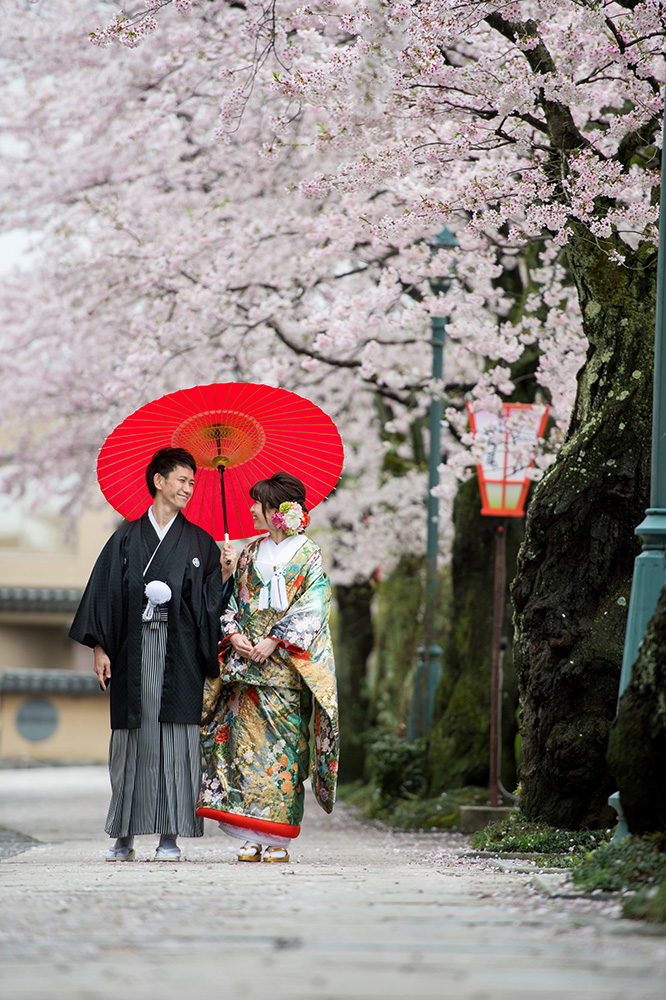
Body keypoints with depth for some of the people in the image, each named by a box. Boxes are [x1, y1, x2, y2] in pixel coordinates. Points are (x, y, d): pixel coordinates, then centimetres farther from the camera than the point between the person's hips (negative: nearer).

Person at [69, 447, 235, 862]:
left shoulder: (200, 542, 11)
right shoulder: (127, 538, 10)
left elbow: (210, 602, 7)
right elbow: (105, 592, 6)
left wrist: (224, 575, -12)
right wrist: (100, 647, -1)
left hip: (179, 652, 0)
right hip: (134, 651, 0)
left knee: (175, 740, -6)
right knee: (132, 739, 1)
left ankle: (171, 836, -3)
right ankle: (125, 838, 6)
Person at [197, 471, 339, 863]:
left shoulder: (309, 555, -1)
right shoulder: (251, 553, 15)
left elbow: (311, 608, -8)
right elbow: (233, 599, 15)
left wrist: (273, 640, -16)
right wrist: (234, 634, -4)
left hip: (286, 665, -5)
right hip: (246, 662, 5)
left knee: (283, 745, -6)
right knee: (247, 742, -1)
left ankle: (279, 839, -4)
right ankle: (252, 838, 1)